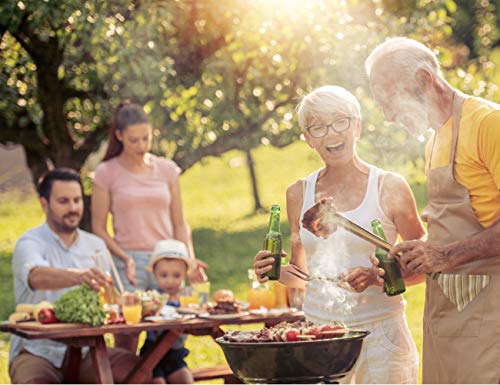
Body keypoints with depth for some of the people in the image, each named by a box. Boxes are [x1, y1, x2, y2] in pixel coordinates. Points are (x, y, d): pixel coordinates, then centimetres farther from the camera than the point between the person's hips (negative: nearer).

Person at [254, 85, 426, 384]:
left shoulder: (389, 188, -1)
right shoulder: (299, 194, 9)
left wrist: (377, 276, -16)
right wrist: (275, 271, -3)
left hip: (379, 334, -2)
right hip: (318, 334, 3)